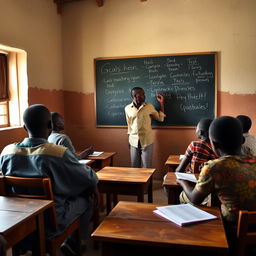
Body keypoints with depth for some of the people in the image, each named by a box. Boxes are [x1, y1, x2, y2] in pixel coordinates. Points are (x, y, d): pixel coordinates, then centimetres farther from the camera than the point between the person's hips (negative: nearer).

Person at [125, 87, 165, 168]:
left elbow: (160, 118, 5)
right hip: (133, 142, 1)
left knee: (146, 167, 2)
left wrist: (161, 103, 0)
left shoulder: (149, 106, 1)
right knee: (135, 167, 10)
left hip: (147, 141, -1)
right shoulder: (127, 108, 3)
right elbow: (129, 125, 12)